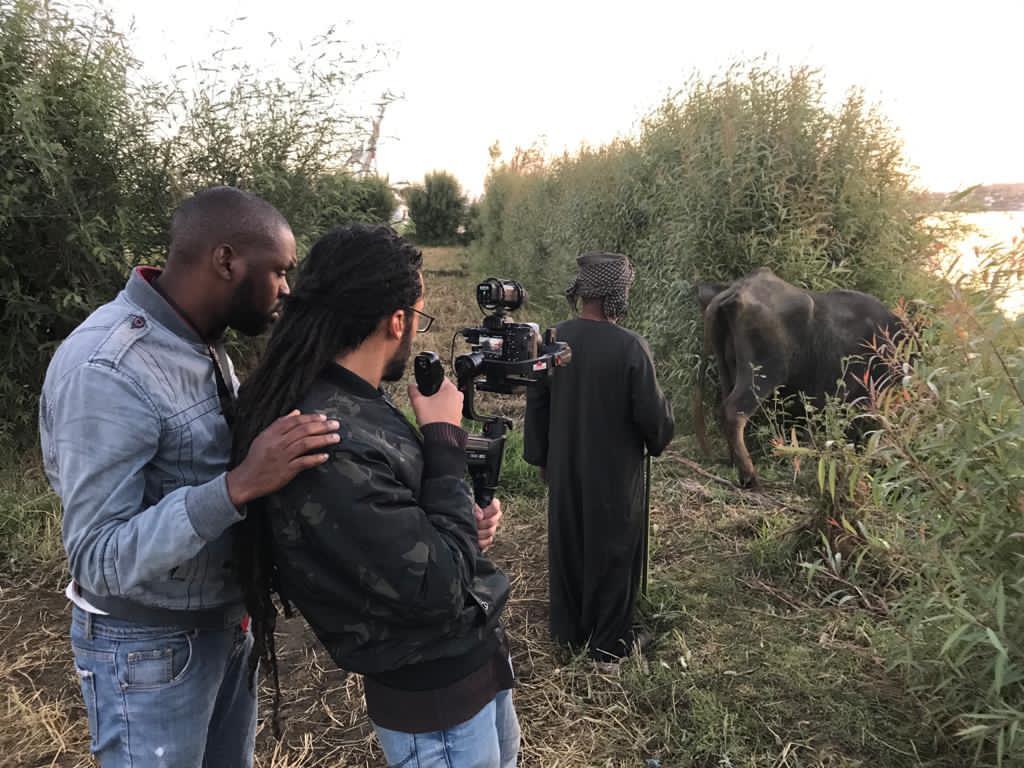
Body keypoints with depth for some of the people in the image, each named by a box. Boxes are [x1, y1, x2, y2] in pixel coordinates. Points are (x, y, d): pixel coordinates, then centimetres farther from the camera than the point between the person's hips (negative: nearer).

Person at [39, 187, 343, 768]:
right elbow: (98, 561, -29)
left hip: (228, 623, 8)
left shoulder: (203, 342, 0)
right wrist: (240, 486, -39)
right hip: (150, 648, -7)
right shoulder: (106, 370, -27)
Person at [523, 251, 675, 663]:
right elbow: (653, 414, -17)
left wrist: (540, 456, 13)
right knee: (611, 552, 13)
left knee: (567, 545, 20)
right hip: (615, 472, -4)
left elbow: (536, 402, 0)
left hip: (565, 469, 4)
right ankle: (608, 641, 27)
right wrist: (659, 438, 7)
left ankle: (567, 631, 36)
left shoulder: (554, 339, -8)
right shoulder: (630, 347, -22)